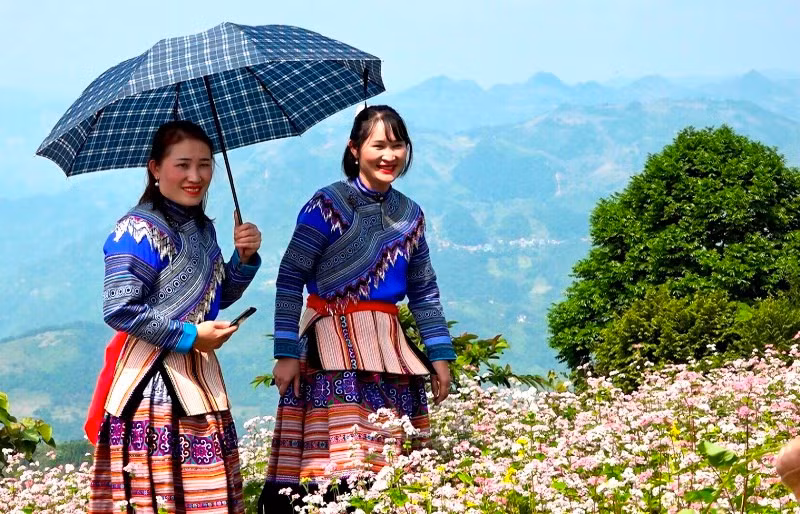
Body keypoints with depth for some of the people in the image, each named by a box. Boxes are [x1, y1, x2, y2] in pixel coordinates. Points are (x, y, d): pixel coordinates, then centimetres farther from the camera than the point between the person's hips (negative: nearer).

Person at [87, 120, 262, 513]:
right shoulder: (140, 230, -12)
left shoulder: (202, 228, 13)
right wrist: (189, 336, -15)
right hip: (154, 381, -8)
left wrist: (245, 258, 3)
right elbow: (118, 308, -20)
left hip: (198, 377, 8)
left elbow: (220, 296, 22)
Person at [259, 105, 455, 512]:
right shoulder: (328, 204, -5)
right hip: (333, 348, -6)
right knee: (335, 471, -14)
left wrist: (440, 355, 13)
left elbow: (424, 291, 19)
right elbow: (289, 280, -7)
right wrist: (286, 353, -12)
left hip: (389, 348, 6)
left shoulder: (409, 215, 13)